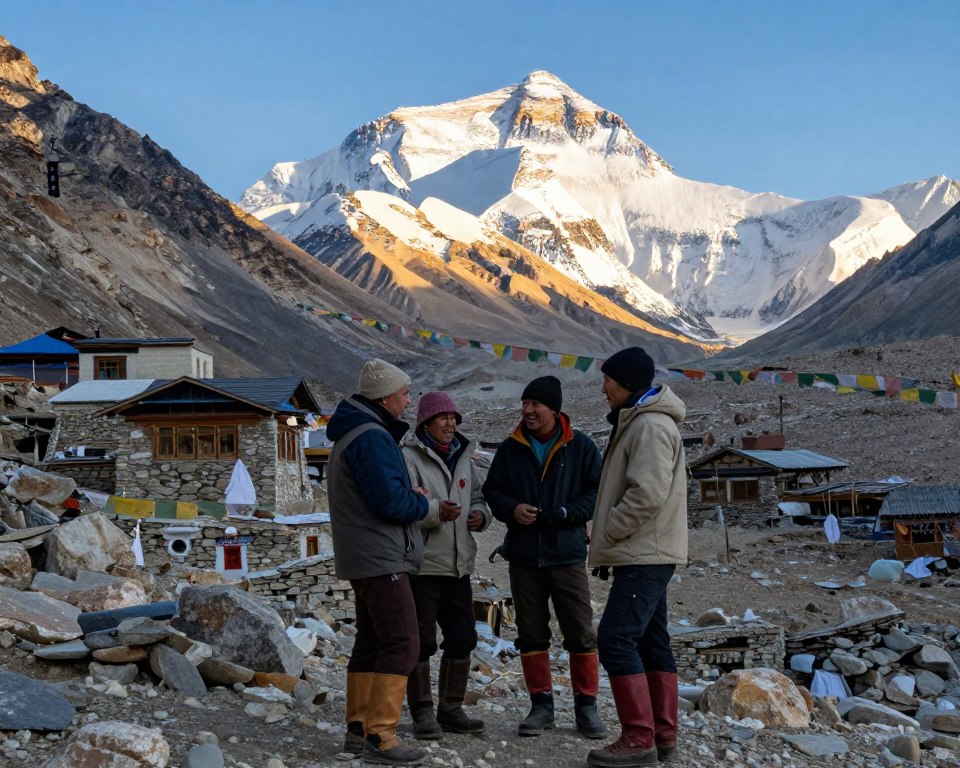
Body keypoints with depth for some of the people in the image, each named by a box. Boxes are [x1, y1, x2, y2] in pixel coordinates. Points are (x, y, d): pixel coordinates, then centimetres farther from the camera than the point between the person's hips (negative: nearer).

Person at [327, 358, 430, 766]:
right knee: (401, 644, -10)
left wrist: (410, 495, 5)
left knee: (371, 642, 13)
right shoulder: (372, 438, -18)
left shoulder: (351, 434, 16)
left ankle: (358, 728, 17)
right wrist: (421, 503, -4)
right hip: (381, 559, -11)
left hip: (362, 559, 11)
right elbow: (390, 501, -24)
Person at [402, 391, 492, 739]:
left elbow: (477, 497, 25)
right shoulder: (409, 458, -9)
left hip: (458, 565, 8)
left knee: (462, 638, 11)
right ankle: (422, 713, 8)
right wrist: (435, 511, -32)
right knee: (421, 641, -2)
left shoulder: (463, 459, 15)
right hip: (422, 564, -7)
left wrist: (479, 514, 3)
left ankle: (451, 710, 22)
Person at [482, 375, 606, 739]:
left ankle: (586, 706, 9)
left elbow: (598, 491, -2)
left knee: (581, 633, -1)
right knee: (531, 634, 8)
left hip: (567, 555, -3)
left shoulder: (580, 446, -1)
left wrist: (566, 513, -16)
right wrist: (512, 509, -11)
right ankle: (541, 705, 18)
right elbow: (492, 491, 9)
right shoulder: (510, 448, 7)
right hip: (523, 556, 3)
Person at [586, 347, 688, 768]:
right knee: (651, 642, 11)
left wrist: (604, 536, -14)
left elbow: (647, 495, -24)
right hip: (646, 553, 11)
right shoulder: (638, 422, 19)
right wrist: (607, 543, 14)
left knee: (616, 638, -13)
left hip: (645, 555, -11)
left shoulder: (651, 426, -15)